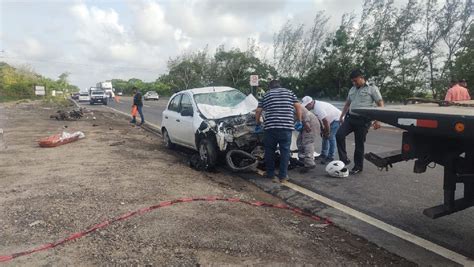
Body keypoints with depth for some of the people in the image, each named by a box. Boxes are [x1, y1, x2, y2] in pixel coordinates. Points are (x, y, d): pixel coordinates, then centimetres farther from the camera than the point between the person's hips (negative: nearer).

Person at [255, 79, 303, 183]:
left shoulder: (266, 95, 16)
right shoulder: (289, 92, 16)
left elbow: (258, 111, 12)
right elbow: (298, 106, 9)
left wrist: (258, 124, 24)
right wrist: (299, 121, 17)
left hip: (270, 126, 0)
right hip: (286, 126, 0)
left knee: (269, 151, 13)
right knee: (285, 151, 8)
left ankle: (271, 174, 20)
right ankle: (283, 176, 10)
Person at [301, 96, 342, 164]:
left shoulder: (318, 108, -33)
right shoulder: (313, 107, -3)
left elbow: (325, 121, -32)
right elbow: (319, 119, 8)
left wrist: (328, 132, -21)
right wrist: (322, 129, 7)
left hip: (336, 118, -10)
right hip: (330, 119, 10)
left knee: (331, 137, -13)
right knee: (324, 136, 13)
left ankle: (330, 157, -6)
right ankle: (323, 154, 23)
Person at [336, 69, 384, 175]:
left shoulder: (372, 88, 0)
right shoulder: (352, 89, 18)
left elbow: (380, 104, -3)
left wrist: (377, 120, -12)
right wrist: (341, 116, 21)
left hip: (363, 120, -5)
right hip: (350, 117, 5)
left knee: (359, 144, 0)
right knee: (339, 135, -14)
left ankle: (358, 167, 14)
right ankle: (344, 159, -4)